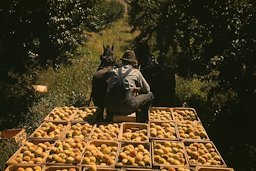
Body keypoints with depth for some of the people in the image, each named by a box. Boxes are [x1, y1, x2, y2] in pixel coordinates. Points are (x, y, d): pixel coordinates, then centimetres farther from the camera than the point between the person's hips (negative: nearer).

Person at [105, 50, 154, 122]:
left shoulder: (114, 71, 17)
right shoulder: (135, 71, 9)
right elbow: (146, 89, 17)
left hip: (111, 107, 5)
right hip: (126, 108, -4)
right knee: (150, 95, 15)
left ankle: (108, 120, 32)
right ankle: (141, 121, 17)